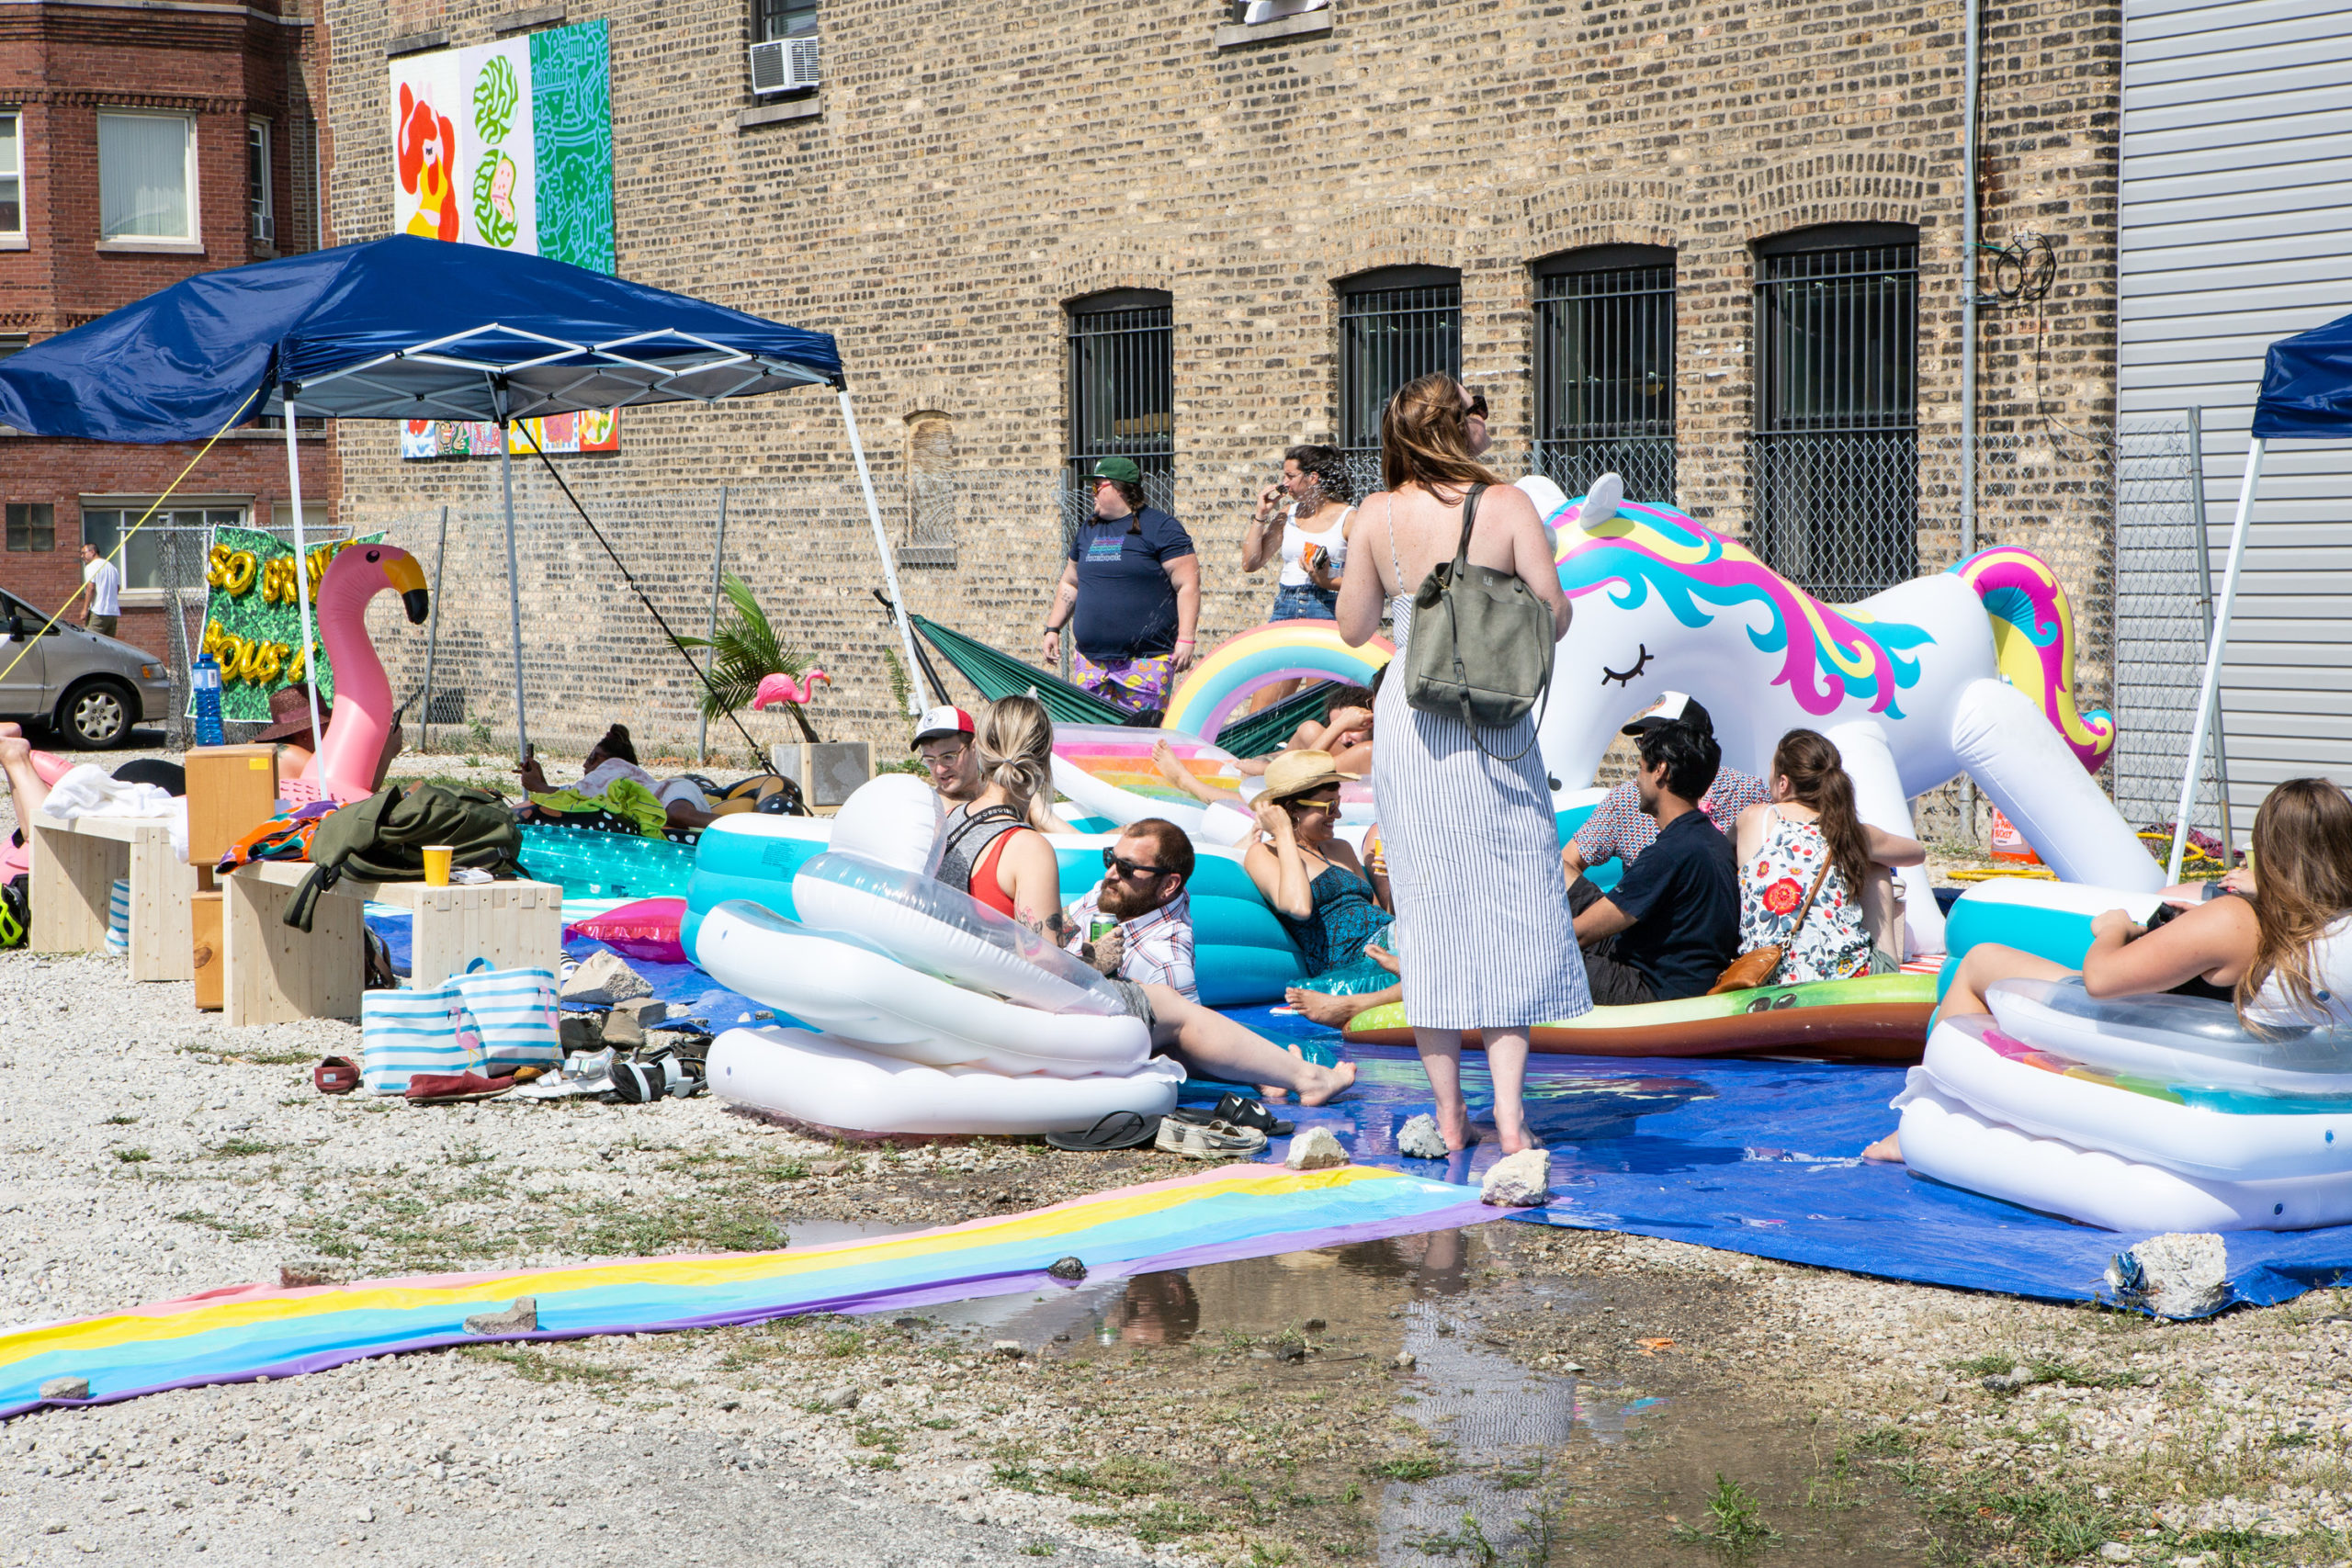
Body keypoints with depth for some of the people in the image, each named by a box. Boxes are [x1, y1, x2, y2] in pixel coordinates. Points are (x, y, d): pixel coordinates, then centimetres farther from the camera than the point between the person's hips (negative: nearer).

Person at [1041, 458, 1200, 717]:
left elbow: (1187, 585, -8)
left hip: (1145, 660, -6)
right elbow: (1070, 584, 28)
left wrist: (1185, 639, -16)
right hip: (1090, 661, 6)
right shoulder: (1088, 531, 18)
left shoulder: (1160, 528, -3)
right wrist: (1053, 628, 21)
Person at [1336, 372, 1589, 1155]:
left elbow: (1353, 629, 5)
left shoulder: (1377, 515, -2)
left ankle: (1450, 1113, 10)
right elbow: (1554, 616, -7)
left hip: (1407, 718, 2)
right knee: (1509, 907, 5)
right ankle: (1509, 1112, -2)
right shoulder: (1507, 504, -7)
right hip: (1494, 726, -2)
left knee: (1429, 912, 8)